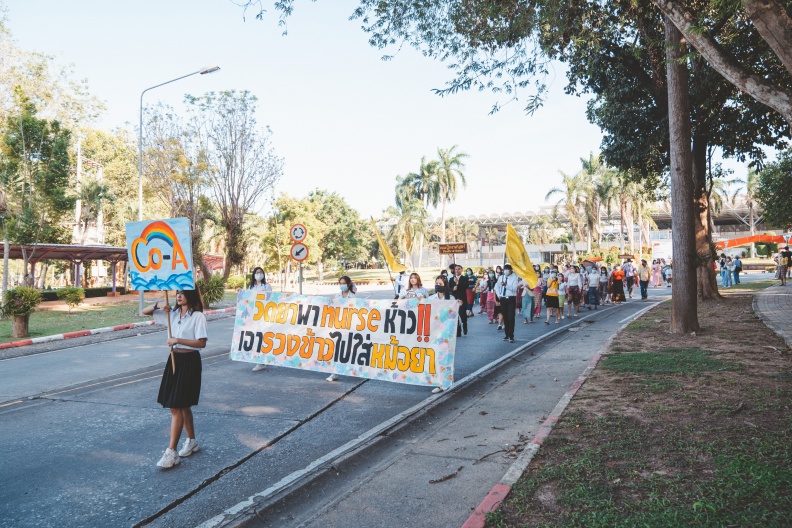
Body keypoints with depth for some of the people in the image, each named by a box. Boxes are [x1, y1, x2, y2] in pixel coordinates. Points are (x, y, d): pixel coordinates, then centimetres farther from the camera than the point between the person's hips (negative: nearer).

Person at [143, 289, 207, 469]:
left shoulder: (198, 316, -12)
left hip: (189, 361, -7)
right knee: (182, 405, 16)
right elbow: (144, 312, 12)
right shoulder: (172, 313, 7)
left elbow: (202, 343, -18)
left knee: (176, 406, -8)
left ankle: (171, 452, -3)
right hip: (174, 359, 7)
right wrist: (157, 306, -8)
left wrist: (178, 340, -18)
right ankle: (191, 441, 32)